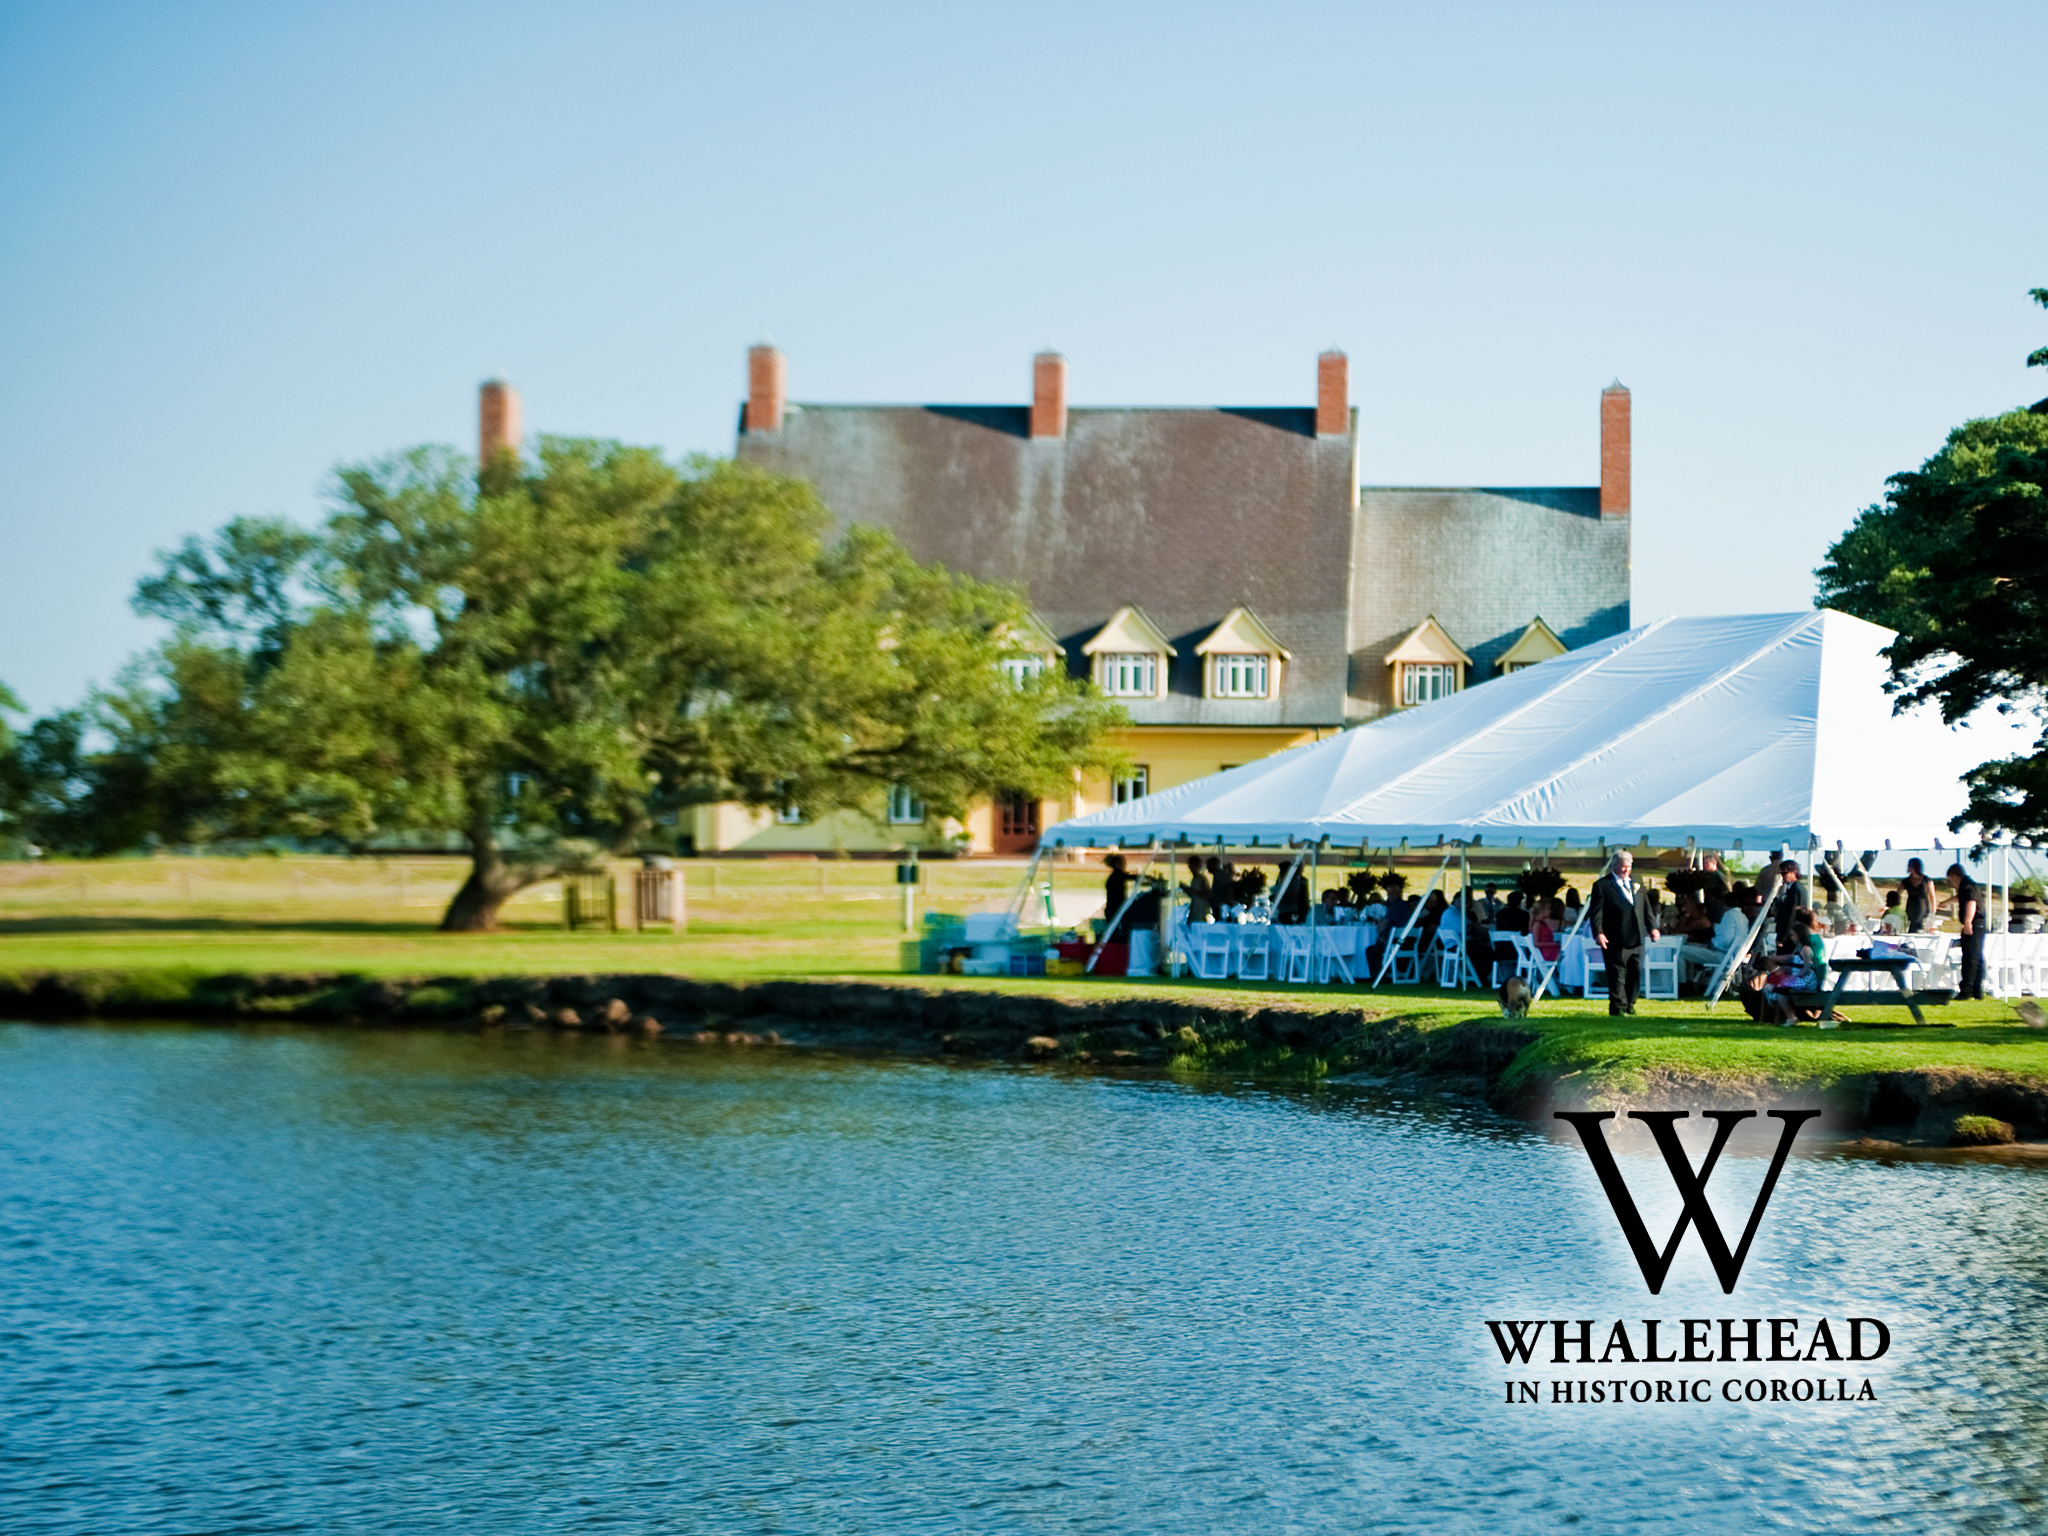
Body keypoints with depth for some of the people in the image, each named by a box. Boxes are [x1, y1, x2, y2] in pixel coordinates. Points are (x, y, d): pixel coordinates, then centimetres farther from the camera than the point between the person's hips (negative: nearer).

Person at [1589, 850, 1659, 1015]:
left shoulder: (1636, 882, 17)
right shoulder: (1602, 885, -2)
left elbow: (1647, 907, 20)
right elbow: (1596, 912, -7)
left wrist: (1652, 927, 11)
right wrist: (1598, 933, -18)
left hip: (1636, 939, 6)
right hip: (1616, 940, -6)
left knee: (1636, 973, 8)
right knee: (1617, 975, -5)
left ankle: (1629, 1004, 19)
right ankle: (1618, 1006, 0)